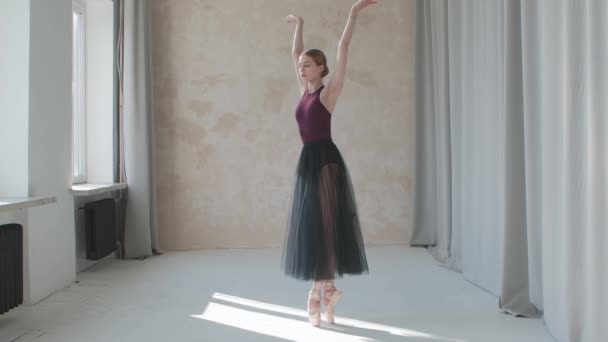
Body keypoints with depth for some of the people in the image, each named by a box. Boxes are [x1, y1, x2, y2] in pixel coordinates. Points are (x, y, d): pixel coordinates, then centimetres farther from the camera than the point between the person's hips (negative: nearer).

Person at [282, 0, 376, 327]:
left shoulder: (328, 92, -3)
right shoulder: (305, 91, 14)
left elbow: (343, 49, -8)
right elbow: (295, 54, 26)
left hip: (326, 160, -8)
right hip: (307, 162, 8)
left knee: (324, 224, -5)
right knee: (310, 225, 7)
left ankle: (319, 291, 1)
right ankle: (327, 288, 14)